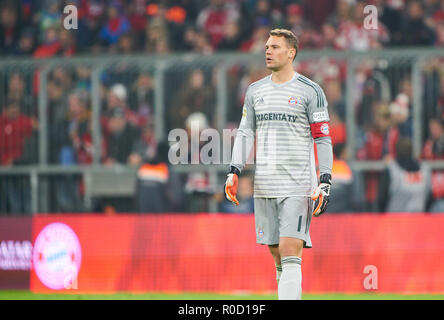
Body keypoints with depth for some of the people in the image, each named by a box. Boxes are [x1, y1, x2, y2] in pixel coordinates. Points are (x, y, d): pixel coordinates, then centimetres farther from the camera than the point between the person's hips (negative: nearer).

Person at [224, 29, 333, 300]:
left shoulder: (310, 91, -1)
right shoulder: (255, 91, 14)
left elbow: (323, 140, -2)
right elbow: (245, 133, 15)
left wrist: (325, 183, -9)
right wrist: (234, 172, 3)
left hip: (298, 186, -5)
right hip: (264, 186, 5)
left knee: (291, 254, -14)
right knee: (277, 257, 6)